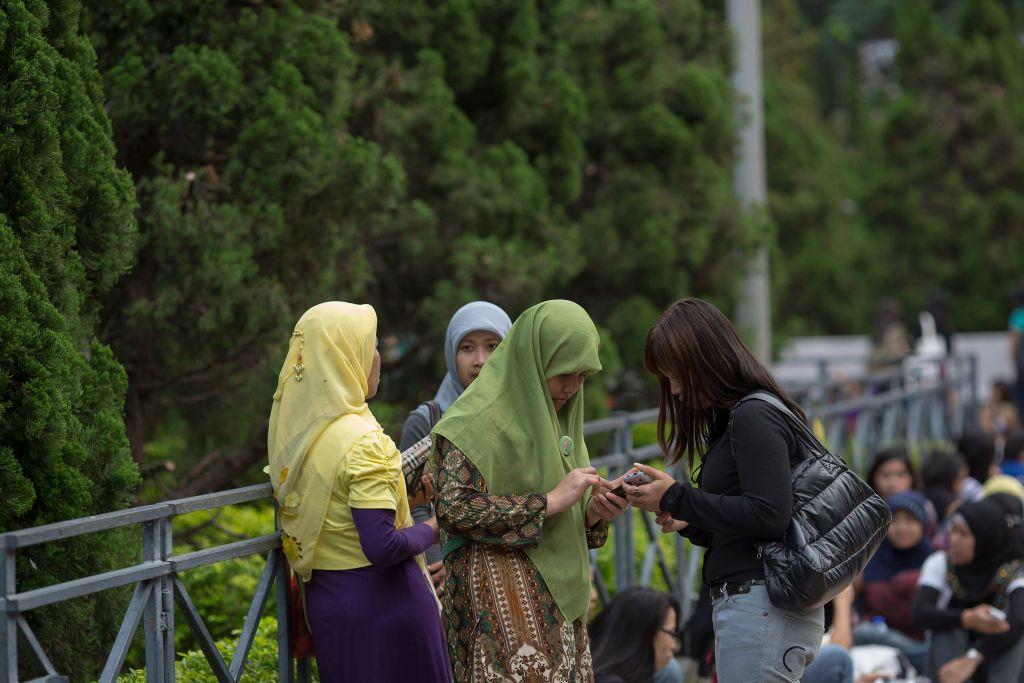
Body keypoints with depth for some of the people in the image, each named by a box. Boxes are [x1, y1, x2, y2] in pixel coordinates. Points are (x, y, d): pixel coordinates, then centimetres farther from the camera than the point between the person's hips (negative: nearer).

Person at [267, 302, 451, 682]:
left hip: (322, 596, 8)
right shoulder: (363, 441, -21)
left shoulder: (294, 432, 3)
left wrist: (408, 492, 14)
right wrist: (431, 529, -8)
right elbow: (382, 547, -26)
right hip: (380, 601, -8)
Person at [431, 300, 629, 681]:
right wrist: (551, 501, -18)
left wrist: (594, 513, 0)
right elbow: (453, 509, -20)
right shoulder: (478, 417, -9)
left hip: (557, 599, 8)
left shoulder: (556, 415, 17)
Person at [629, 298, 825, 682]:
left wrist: (677, 498, -14)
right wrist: (687, 523, 7)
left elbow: (769, 516, -21)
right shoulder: (732, 420, 19)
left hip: (761, 604, -10)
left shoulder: (754, 417, -11)